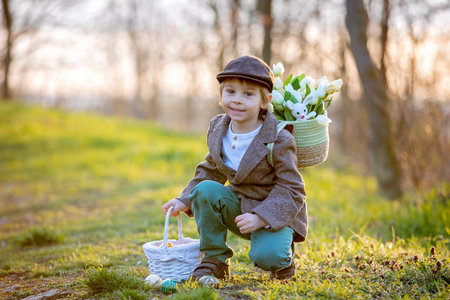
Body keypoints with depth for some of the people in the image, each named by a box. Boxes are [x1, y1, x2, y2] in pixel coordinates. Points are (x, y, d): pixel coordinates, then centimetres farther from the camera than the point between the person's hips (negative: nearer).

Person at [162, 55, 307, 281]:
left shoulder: (279, 141, -21)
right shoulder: (218, 131, -4)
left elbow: (291, 191, -19)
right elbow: (210, 171, 11)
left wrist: (259, 218, -32)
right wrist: (185, 201, -2)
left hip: (276, 212, -5)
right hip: (239, 208, 5)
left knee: (267, 256, -32)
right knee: (205, 189, -23)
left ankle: (284, 255, 9)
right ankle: (214, 260, -8)